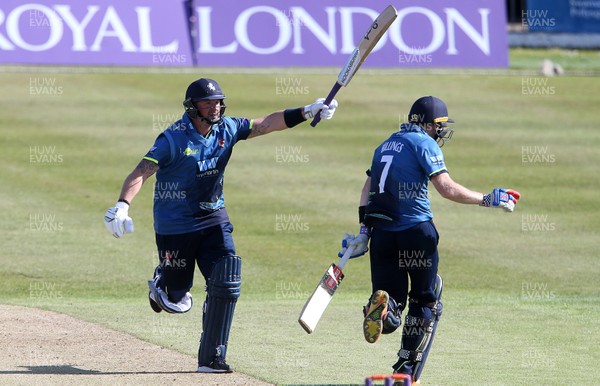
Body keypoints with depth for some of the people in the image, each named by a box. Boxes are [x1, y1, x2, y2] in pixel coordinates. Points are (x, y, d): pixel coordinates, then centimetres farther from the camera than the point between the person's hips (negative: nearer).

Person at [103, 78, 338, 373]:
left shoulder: (226, 129, -2)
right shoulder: (174, 139, -19)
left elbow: (267, 124, 1)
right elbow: (142, 171, -28)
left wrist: (308, 112, -11)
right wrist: (122, 205, -44)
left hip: (213, 219, 4)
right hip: (175, 224, -4)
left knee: (226, 286, -11)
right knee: (176, 298, 3)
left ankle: (211, 359, -3)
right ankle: (162, 283, 42)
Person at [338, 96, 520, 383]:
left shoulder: (386, 145, 19)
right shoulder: (424, 143, -3)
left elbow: (367, 190, 17)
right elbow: (447, 189, -13)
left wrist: (364, 230, 16)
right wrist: (488, 200, -5)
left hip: (381, 231, 6)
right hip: (416, 230, -6)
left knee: (390, 318, 6)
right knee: (425, 300, 11)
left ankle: (382, 305, -30)